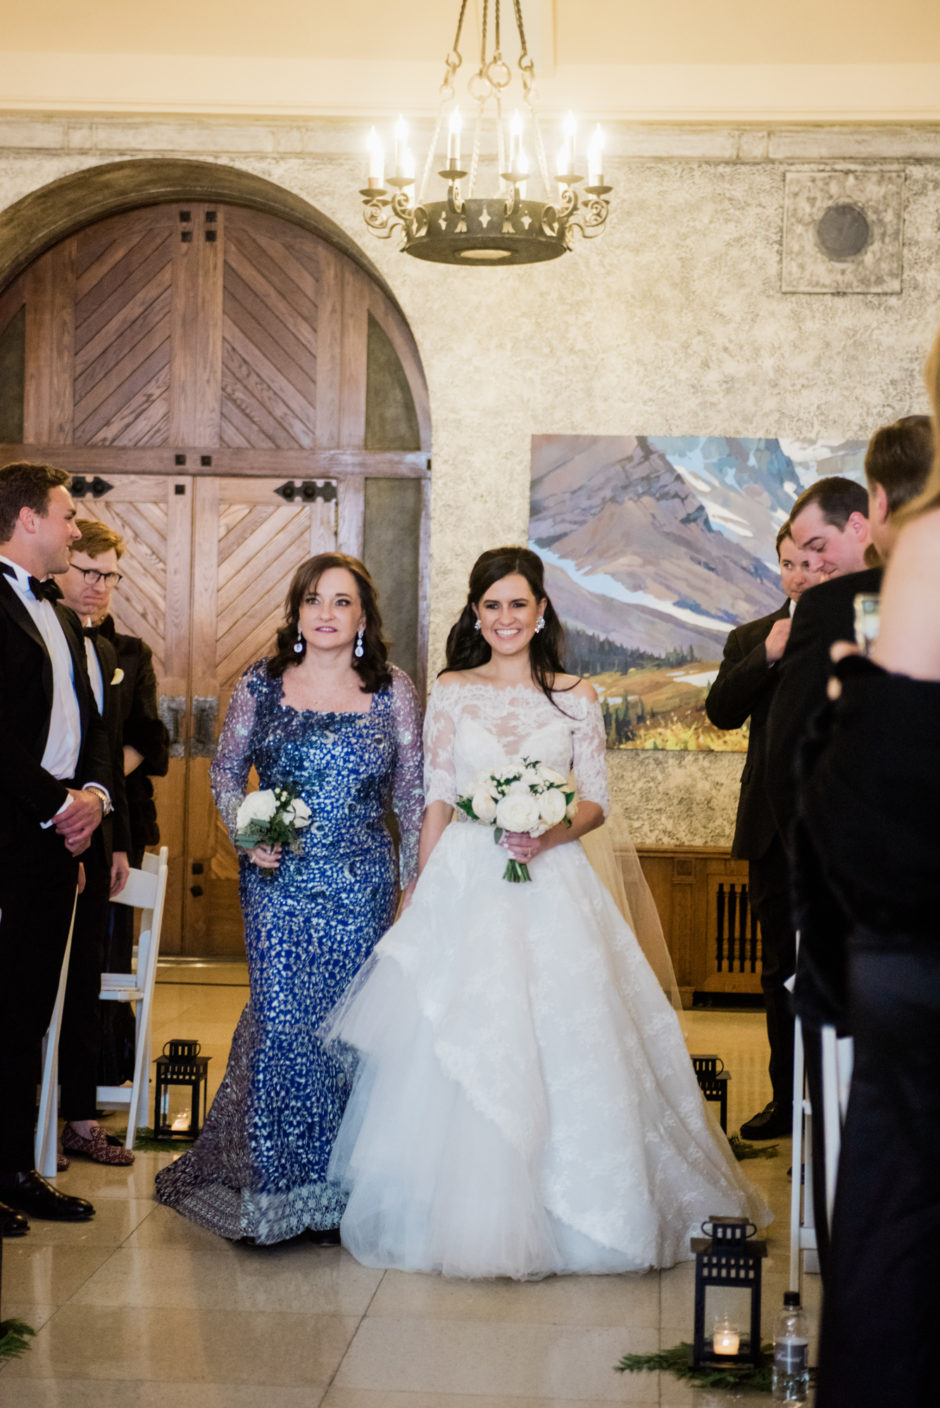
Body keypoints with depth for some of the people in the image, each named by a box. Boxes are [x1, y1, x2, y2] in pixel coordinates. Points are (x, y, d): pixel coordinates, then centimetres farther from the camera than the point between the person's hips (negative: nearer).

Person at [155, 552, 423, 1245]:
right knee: (280, 1019, -4)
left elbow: (413, 794, 6)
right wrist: (248, 834, -5)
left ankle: (334, 1190, 18)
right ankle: (273, 1186, 11)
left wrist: (416, 883, 4)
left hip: (360, 884, 0)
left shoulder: (394, 691, 3)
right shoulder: (261, 685, 3)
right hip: (278, 881, 0)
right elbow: (225, 769, 12)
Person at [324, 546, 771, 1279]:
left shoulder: (576, 698, 5)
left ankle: (571, 1212, 10)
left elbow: (597, 801, 5)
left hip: (552, 884, 0)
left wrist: (552, 834, -15)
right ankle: (473, 1213, 9)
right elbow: (437, 803, 7)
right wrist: (424, 896, 2)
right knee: (464, 1047, -2)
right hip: (465, 884, 0)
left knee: (561, 1046, -3)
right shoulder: (452, 693, 6)